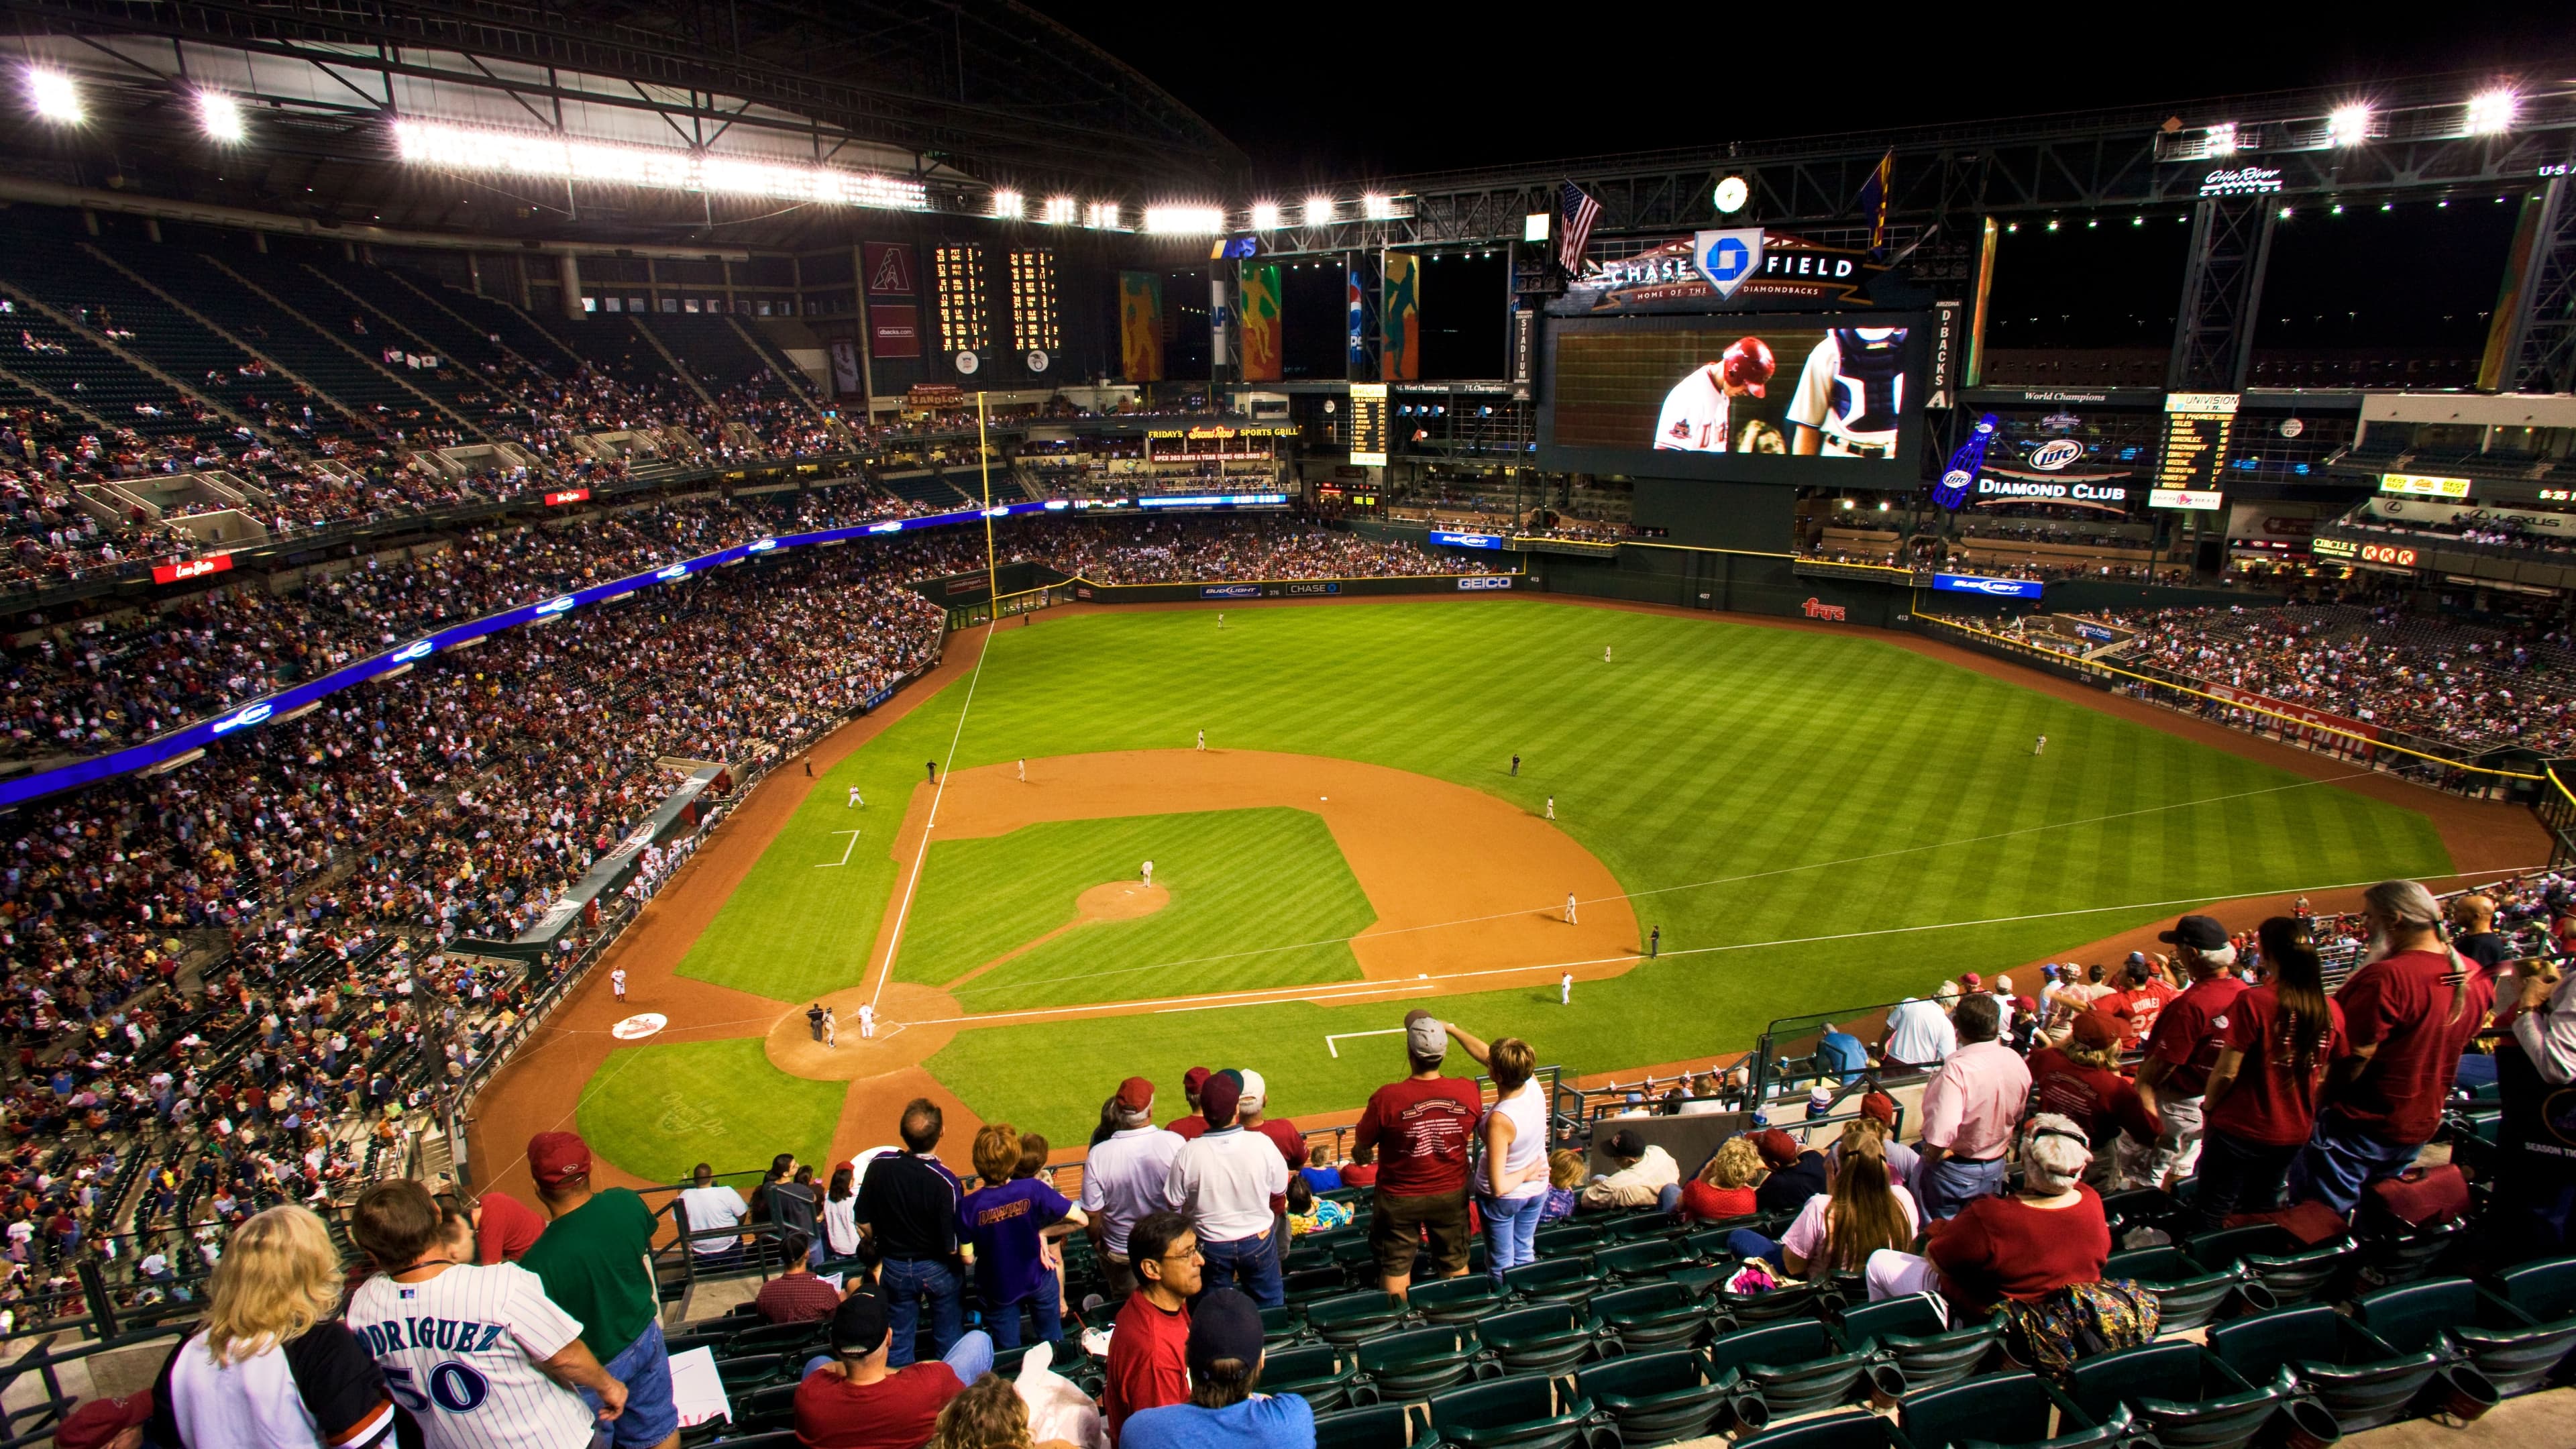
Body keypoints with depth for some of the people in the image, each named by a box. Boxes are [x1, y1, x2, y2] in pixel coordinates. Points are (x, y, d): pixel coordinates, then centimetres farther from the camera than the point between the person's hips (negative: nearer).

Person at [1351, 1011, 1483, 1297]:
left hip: (1399, 1198, -2)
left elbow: (1362, 1145, -12)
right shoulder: (1469, 1093, -19)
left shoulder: (1386, 1098, -28)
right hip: (1452, 1195, 3)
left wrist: (1362, 1154, 11)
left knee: (1396, 1266, 19)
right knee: (1455, 1263, 24)